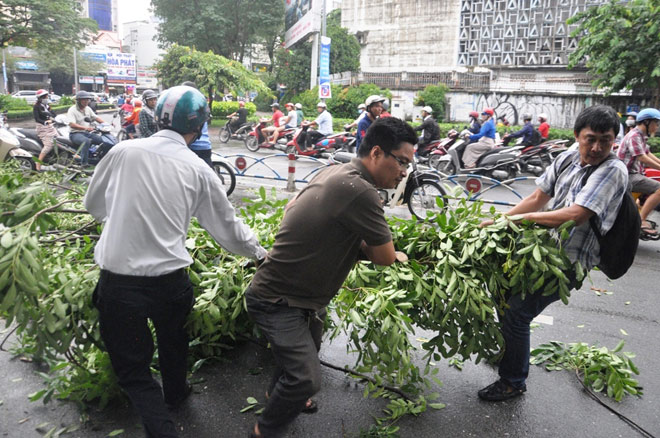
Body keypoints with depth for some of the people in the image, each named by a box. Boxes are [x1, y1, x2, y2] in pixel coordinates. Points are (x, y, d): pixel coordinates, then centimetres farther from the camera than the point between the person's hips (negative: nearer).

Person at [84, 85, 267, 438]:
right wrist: (259, 252, 21)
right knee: (173, 341, 30)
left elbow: (93, 204, 10)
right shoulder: (198, 171, -4)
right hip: (170, 281, 2)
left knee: (133, 369, 13)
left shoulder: (124, 151, -5)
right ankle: (175, 395, 55)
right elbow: (228, 228, 4)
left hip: (117, 280, -1)